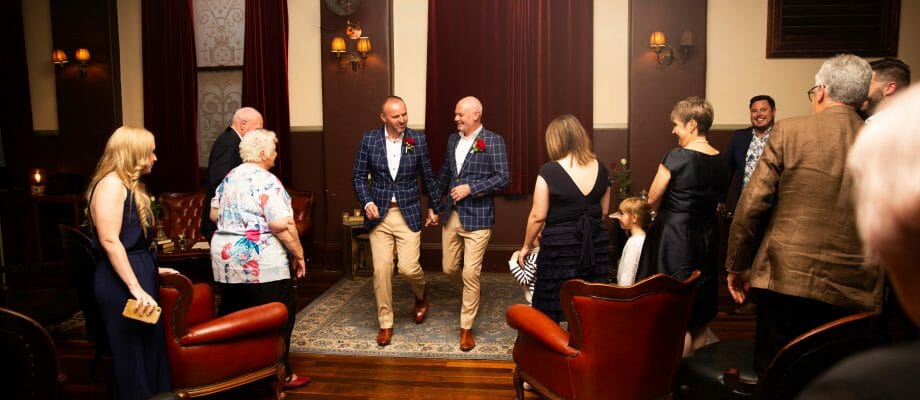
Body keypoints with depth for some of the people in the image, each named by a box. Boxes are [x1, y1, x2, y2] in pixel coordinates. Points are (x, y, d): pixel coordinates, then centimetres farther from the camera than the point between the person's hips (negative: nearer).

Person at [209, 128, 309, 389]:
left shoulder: (229, 177, 12)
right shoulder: (266, 181, -14)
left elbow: (214, 215, 18)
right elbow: (282, 224, -21)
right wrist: (298, 255, -12)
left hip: (225, 256, 8)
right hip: (260, 261, -8)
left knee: (233, 317, 15)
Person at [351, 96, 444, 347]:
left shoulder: (418, 140, -2)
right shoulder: (369, 140, -1)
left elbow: (428, 177, 7)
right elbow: (359, 176, 3)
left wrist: (435, 208, 13)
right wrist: (367, 202, -12)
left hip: (408, 213, -1)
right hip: (379, 214, 1)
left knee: (408, 267, -7)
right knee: (381, 270, 1)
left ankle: (421, 295, 30)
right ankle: (385, 323, 17)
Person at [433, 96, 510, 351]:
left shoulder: (493, 141, -8)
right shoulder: (452, 139, 11)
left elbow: (503, 178, -12)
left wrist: (470, 188, -19)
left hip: (477, 217, -6)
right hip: (452, 215, 6)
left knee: (470, 274, -4)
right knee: (449, 268, 14)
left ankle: (466, 328, 12)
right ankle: (472, 289, 46)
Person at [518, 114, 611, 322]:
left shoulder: (549, 171, -12)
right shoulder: (600, 168, 4)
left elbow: (538, 216, -9)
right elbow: (604, 211, 12)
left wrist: (526, 246, 4)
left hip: (560, 246, -5)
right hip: (596, 245, 5)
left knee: (550, 312, 5)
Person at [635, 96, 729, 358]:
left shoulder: (676, 157, -16)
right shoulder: (720, 162, 3)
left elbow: (652, 199, -9)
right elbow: (716, 201, 11)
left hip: (674, 237, -7)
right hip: (707, 237, 7)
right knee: (700, 316, 17)